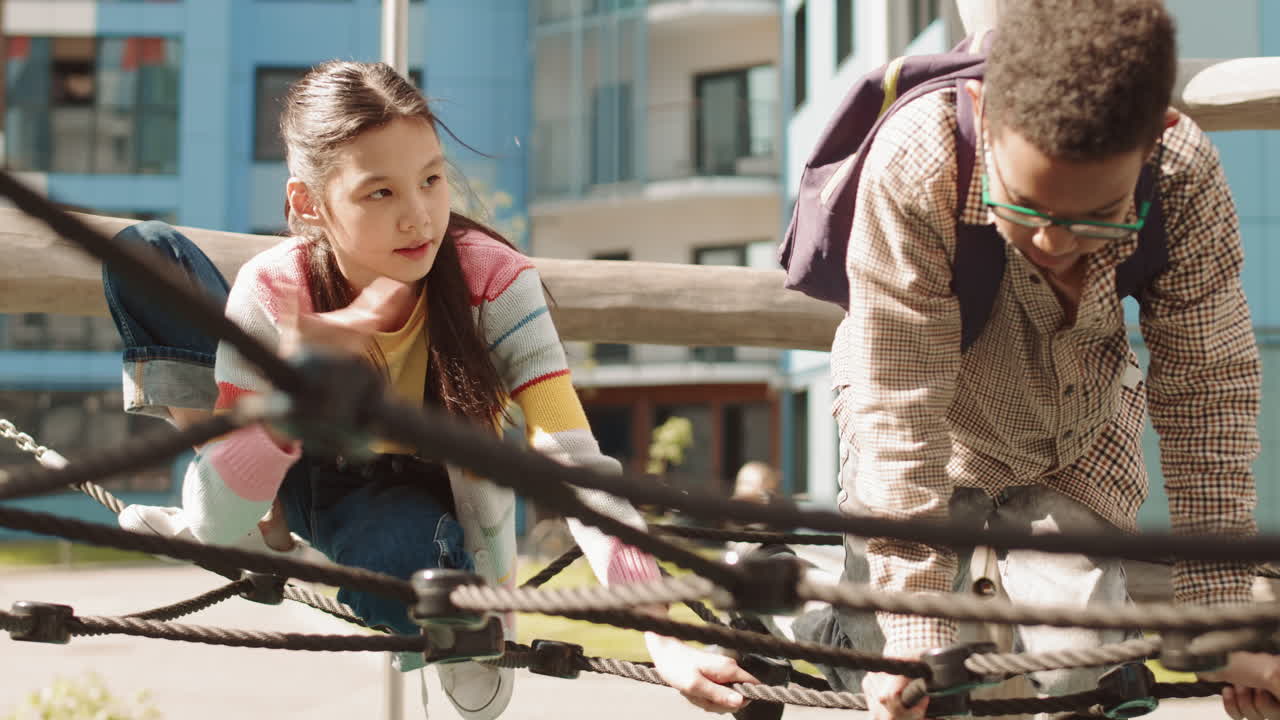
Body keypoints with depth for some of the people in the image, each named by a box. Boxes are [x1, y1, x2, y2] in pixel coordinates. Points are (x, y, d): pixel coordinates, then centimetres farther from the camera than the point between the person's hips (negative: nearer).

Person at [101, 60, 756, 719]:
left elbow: (576, 465, -33)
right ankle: (267, 527, 4)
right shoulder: (271, 294, -27)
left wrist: (662, 637, -46)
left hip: (421, 497, -2)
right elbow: (212, 526, -29)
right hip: (306, 475, 2)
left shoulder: (494, 281, -29)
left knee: (402, 560, -43)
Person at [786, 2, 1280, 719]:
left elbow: (1210, 389, -23)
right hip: (940, 433, -2)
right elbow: (900, 413, -35)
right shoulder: (914, 170, -40)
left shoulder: (1186, 177, -33)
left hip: (1081, 441, 2)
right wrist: (917, 635, -34)